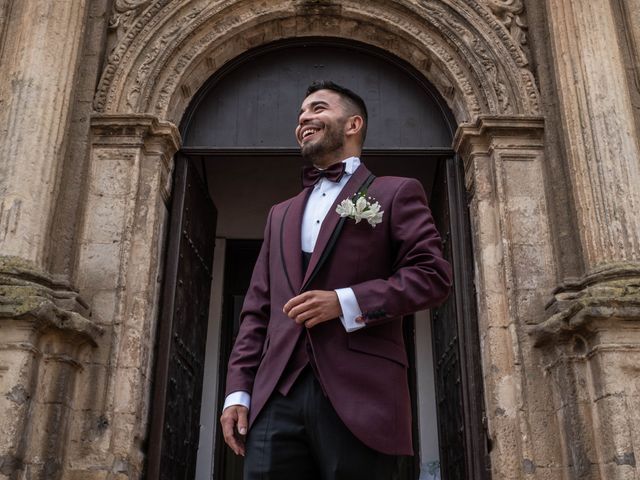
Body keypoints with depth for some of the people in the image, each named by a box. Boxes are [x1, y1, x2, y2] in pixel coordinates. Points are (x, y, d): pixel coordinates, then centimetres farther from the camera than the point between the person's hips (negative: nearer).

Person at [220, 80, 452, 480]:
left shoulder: (396, 193, 9)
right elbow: (258, 310, 19)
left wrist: (346, 302, -13)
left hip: (359, 396, -4)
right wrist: (239, 390, 7)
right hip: (277, 398, 4)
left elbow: (433, 275, -3)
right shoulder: (282, 214, 24)